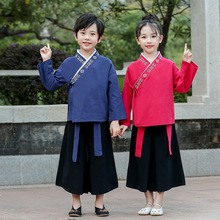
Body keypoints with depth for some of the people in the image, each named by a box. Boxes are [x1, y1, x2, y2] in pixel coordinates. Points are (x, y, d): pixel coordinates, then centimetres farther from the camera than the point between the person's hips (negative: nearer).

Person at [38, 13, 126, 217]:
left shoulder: (106, 64, 2)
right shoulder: (68, 64, 5)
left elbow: (114, 94, 2)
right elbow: (51, 84, 7)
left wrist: (115, 120, -2)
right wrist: (46, 62, 0)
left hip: (99, 123, -1)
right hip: (76, 123, 1)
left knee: (99, 161, 5)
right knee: (76, 161, 6)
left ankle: (99, 203, 16)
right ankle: (76, 203, 16)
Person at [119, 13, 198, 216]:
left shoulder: (168, 65, 2)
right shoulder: (133, 68, 3)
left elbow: (182, 86, -1)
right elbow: (127, 96, 7)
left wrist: (187, 64, -8)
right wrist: (124, 122, 9)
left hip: (164, 124, -1)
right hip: (141, 125, 1)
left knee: (162, 162, 3)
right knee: (144, 163, 7)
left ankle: (158, 203, 14)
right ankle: (149, 202, 20)